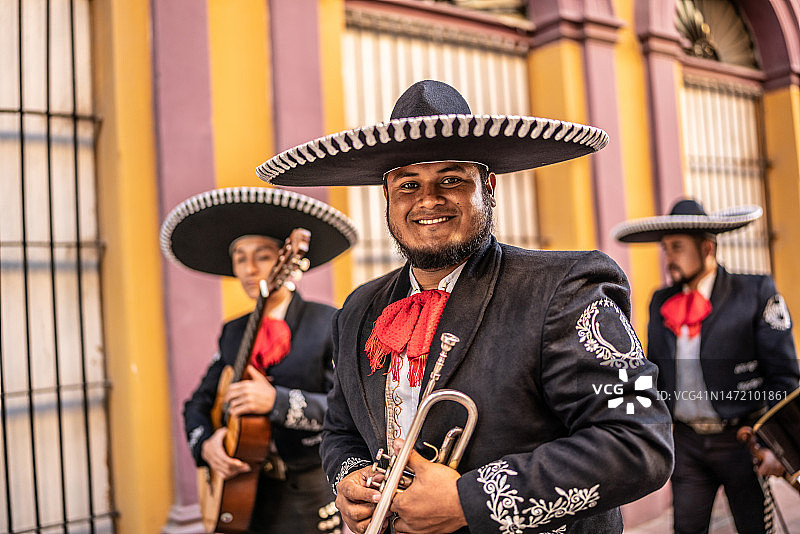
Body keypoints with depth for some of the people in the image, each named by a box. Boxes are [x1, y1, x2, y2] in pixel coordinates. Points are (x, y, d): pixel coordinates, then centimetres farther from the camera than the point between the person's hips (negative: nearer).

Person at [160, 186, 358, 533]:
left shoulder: (328, 324, -9)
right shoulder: (233, 333, 8)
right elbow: (198, 404, 13)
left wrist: (277, 401, -26)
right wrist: (206, 445, -7)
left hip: (308, 495, -4)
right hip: (245, 494, 5)